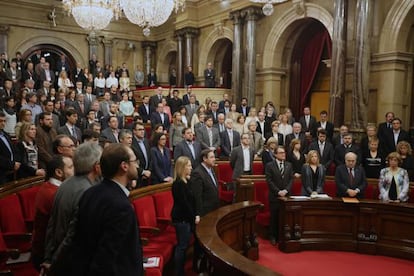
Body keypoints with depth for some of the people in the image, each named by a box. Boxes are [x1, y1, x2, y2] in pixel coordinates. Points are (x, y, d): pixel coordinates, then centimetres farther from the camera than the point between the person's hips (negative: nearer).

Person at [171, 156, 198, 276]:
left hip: (185, 217, 9)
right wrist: (194, 217, -12)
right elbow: (184, 203, -19)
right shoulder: (178, 183, -18)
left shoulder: (184, 182, 11)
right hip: (181, 218, -9)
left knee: (183, 245, 14)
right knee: (182, 246, -2)